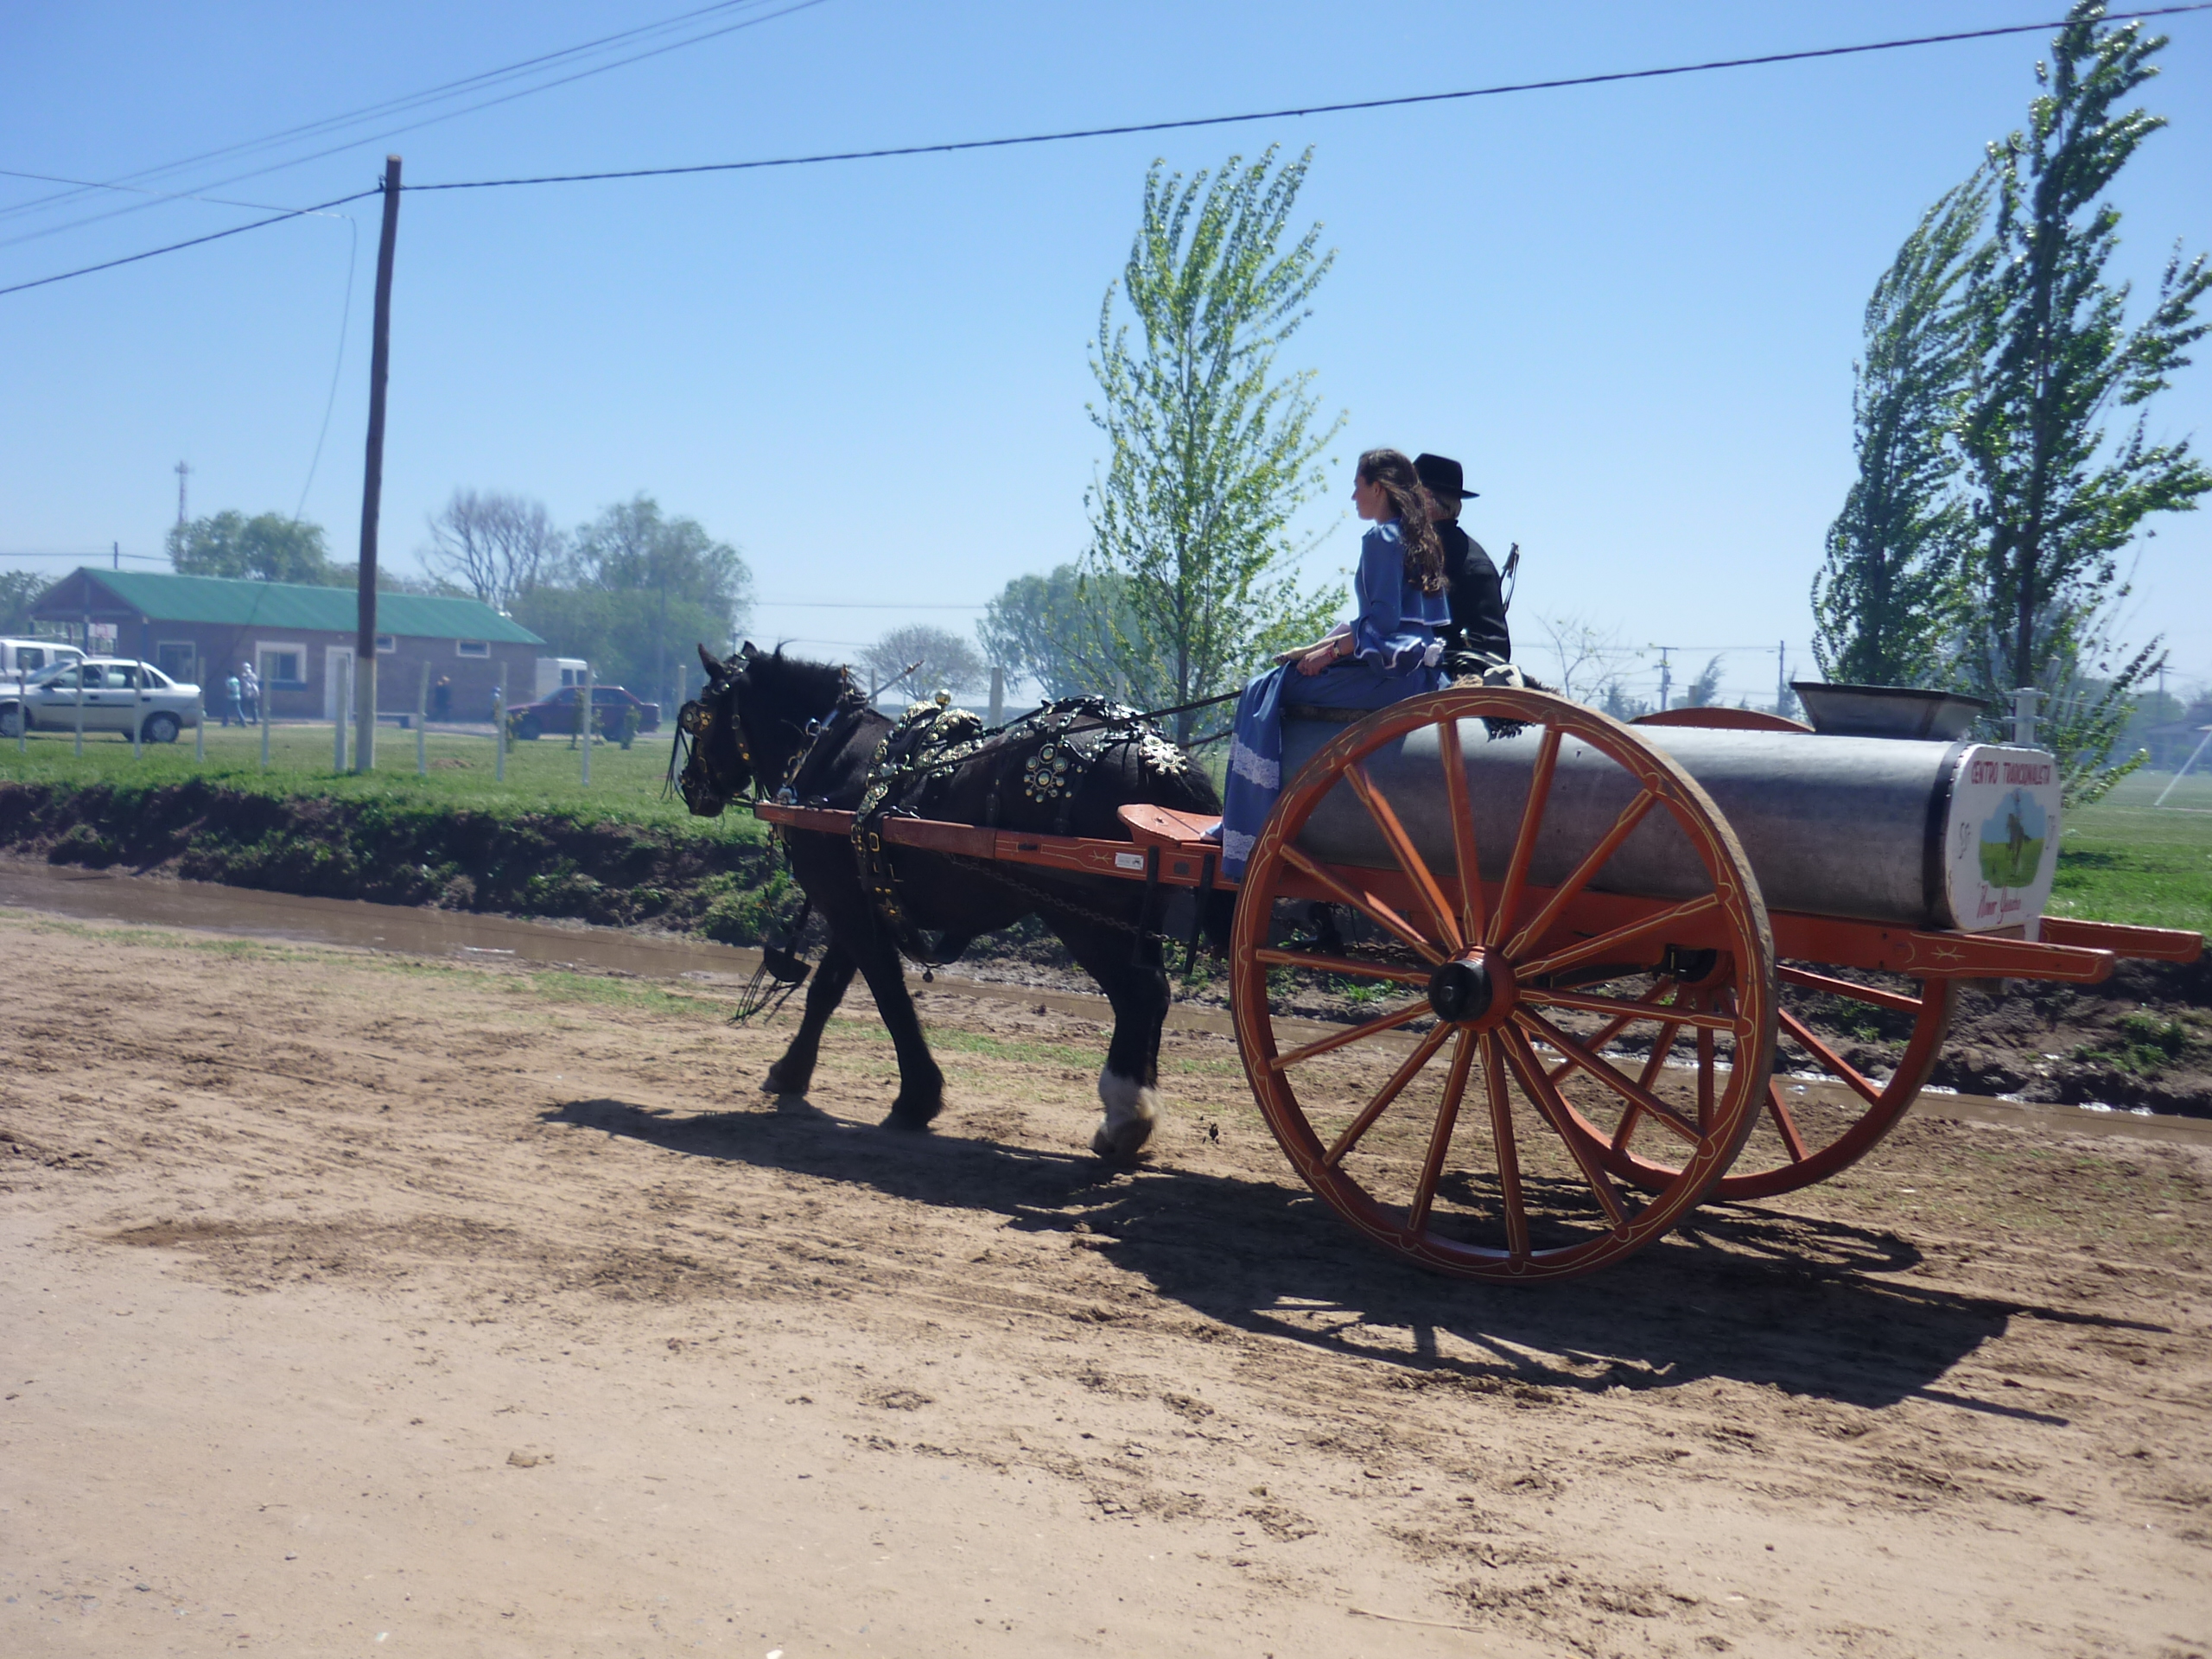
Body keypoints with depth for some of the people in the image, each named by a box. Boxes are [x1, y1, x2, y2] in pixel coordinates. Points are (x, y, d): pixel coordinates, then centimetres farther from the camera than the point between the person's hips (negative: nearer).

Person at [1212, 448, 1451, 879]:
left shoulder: (1381, 537, -11)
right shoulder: (1416, 537, 18)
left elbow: (1383, 621, -20)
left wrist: (1329, 653, -10)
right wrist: (1328, 643, 14)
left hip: (1390, 672, -10)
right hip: (1418, 670, 10)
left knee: (1267, 690, -6)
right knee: (1279, 678, 19)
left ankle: (1251, 829, -5)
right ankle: (1241, 818, 17)